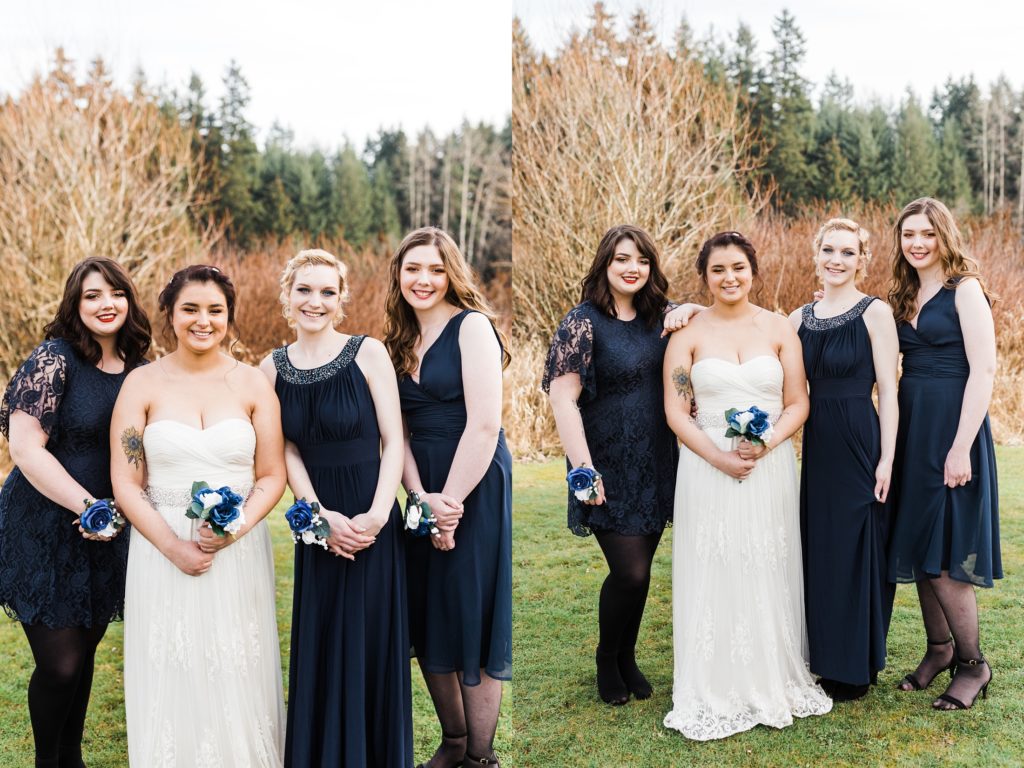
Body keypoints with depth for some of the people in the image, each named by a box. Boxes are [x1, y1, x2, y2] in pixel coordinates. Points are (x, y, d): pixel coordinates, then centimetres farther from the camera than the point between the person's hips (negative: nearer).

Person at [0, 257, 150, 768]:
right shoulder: (54, 358, -13)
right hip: (44, 532, -5)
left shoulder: (139, 369, 5)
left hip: (104, 538, 5)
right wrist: (90, 506, -21)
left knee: (85, 651, 14)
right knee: (60, 663, -3)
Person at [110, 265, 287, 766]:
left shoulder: (252, 384, 2)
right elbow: (125, 484, -2)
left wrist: (236, 528, -15)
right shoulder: (142, 384, -1)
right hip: (163, 551, 0)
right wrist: (174, 546, -13)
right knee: (172, 684, 8)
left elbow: (272, 475, 2)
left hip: (239, 553, 1)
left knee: (237, 681, 9)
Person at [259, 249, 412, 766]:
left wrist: (377, 515, -18)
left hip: (373, 521, -3)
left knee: (374, 644, 6)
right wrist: (320, 515, -12)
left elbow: (394, 441, -8)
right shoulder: (273, 366, 3)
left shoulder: (368, 353, -7)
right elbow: (287, 451, 1)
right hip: (316, 523, 3)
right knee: (322, 646, 12)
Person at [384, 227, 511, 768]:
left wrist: (450, 501, -16)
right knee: (427, 622, 12)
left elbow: (484, 424, -16)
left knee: (470, 620, 1)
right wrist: (422, 498, -9)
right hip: (424, 492, 7)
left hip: (475, 488, -6)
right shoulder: (399, 341, 11)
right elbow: (400, 431, 6)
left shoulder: (471, 326, -9)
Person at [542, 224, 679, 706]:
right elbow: (562, 398, -16)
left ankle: (627, 657, 33)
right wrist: (583, 467, -22)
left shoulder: (659, 317, 6)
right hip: (610, 468, -5)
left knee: (641, 568, 12)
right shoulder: (583, 322, -11)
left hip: (655, 464, 6)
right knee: (630, 572, -6)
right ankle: (606, 659, 21)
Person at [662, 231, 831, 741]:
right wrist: (719, 456, -15)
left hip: (770, 468, 1)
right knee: (713, 579, 3)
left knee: (768, 578, 8)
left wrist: (767, 444, -14)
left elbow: (798, 404, 4)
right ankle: (715, 694, 15)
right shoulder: (688, 333, 1)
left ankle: (776, 682, 25)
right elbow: (676, 412, -3)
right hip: (708, 469, -1)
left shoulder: (779, 329, 5)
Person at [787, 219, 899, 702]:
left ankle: (857, 667, 18)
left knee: (856, 551, 3)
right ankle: (829, 658, 27)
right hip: (817, 445, 6)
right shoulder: (801, 318, 9)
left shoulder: (875, 312, -6)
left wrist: (886, 459, -14)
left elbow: (888, 390, -9)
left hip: (860, 444, -6)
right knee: (819, 549, 12)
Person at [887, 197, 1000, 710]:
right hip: (910, 430, 7)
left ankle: (972, 664, 11)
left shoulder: (964, 289, -8)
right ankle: (938, 650, 25)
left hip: (950, 430, -7)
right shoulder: (904, 297, 12)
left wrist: (961, 447, -20)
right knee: (917, 547, 11)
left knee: (942, 556, -5)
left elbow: (983, 370, -15)